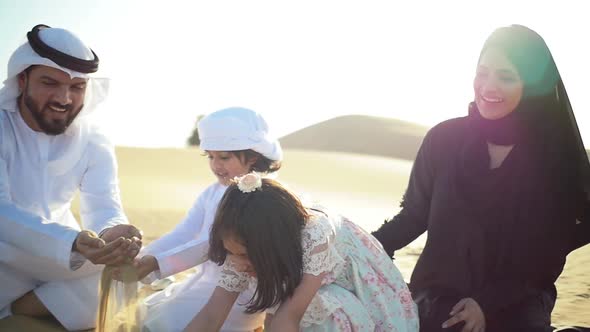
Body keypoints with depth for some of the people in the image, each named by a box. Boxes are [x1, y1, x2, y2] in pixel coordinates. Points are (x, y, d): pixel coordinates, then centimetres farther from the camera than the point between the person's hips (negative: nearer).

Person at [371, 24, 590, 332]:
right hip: (440, 298, 0)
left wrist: (488, 303, -14)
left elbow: (550, 254, -4)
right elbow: (414, 214, 2)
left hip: (517, 306, 1)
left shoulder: (556, 157, -6)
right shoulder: (445, 139, -6)